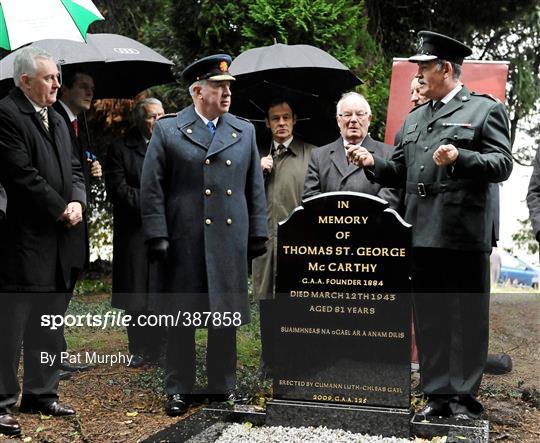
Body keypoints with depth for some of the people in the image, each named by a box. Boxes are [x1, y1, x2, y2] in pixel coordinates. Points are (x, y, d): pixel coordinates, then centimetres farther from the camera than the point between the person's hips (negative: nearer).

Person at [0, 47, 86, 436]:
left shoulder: (57, 120, 18)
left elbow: (74, 169, 17)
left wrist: (78, 202, -3)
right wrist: (61, 209, -13)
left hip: (57, 243, 9)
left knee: (48, 327, 16)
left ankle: (41, 394, 27)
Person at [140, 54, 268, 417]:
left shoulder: (244, 132, 11)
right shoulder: (167, 130, 1)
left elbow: (255, 187, 13)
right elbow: (152, 188, -2)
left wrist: (258, 234, 8)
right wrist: (157, 236, -8)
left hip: (230, 242, 3)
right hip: (184, 243, -3)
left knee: (227, 315, 9)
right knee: (181, 318, 5)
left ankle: (224, 386, 22)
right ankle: (179, 390, 17)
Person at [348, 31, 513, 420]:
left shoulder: (485, 109, 1)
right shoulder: (414, 119, 20)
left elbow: (502, 165, -8)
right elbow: (400, 172, 21)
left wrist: (460, 158, -22)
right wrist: (373, 164, 2)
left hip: (465, 235, -6)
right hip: (422, 235, 6)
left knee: (468, 319, 1)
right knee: (429, 319, 9)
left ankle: (464, 398, 9)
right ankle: (437, 395, 17)